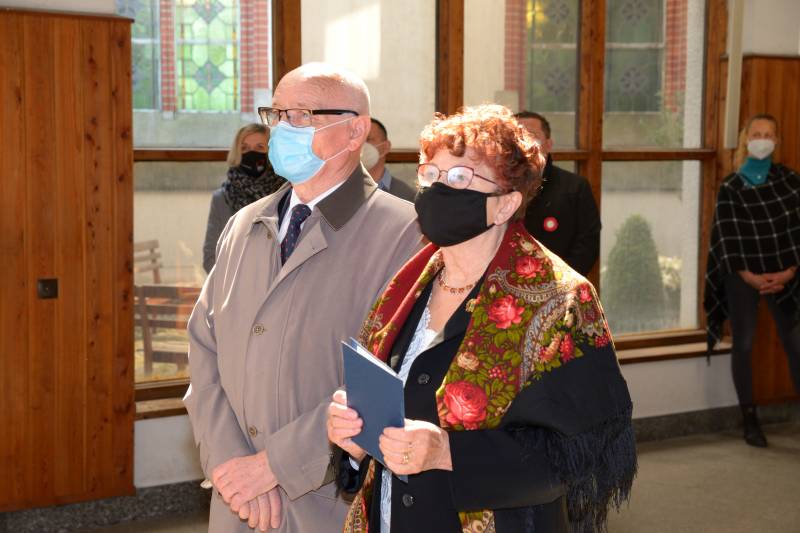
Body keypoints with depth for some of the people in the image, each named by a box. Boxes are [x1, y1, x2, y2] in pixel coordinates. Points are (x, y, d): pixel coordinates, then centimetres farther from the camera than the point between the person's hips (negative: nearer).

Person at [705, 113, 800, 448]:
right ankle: (749, 419, 11)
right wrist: (750, 276, -12)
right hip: (742, 277, -1)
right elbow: (727, 237, -6)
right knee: (744, 345, 2)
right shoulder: (730, 188, -1)